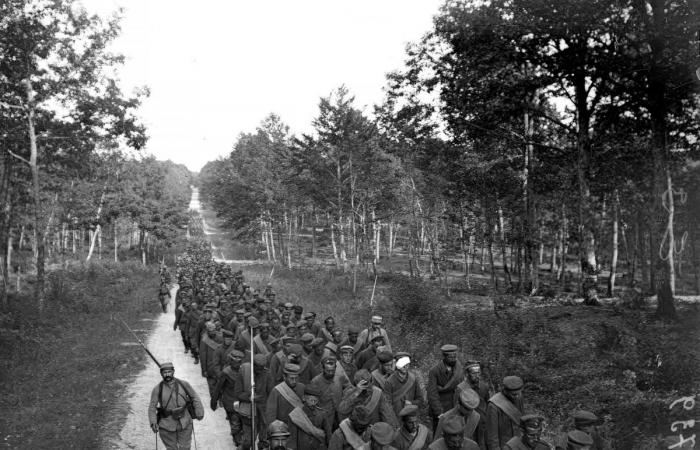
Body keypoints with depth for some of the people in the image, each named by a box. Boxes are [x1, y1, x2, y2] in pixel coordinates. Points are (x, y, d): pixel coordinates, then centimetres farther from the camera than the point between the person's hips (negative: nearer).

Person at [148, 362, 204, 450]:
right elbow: (152, 407, -5)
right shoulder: (157, 389, -8)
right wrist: (153, 423, -17)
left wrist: (199, 413, 3)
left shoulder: (183, 384, -5)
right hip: (167, 426, -1)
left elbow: (194, 397, 5)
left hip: (185, 424, 1)